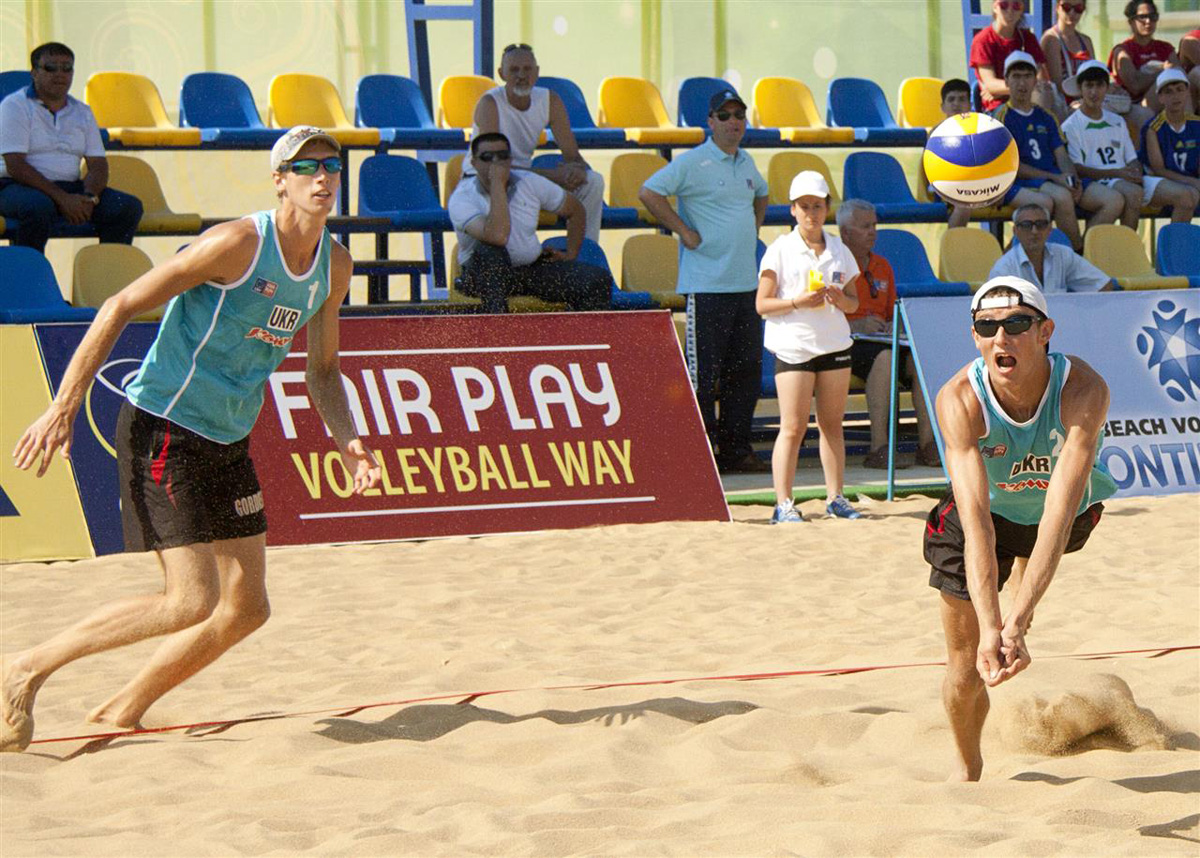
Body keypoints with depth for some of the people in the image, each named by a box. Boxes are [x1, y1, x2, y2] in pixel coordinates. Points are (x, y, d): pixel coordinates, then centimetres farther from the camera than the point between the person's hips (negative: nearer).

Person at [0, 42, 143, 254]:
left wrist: (89, 197, -14)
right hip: (18, 187, -6)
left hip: (70, 188, 6)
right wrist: (62, 198, -22)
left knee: (129, 207, -13)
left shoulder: (82, 113, 16)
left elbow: (98, 165, 10)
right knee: (38, 207, -40)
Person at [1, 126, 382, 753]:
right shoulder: (237, 244, -18)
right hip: (163, 429, -8)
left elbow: (323, 370, 19)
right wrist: (64, 407, -18)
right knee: (193, 602, -16)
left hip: (228, 442, 8)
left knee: (246, 608, 5)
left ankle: (121, 714, 20)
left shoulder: (335, 266, 6)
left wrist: (347, 442, 0)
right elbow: (120, 307, -15)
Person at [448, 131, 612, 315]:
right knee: (490, 250, -40)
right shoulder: (461, 198, -18)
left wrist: (571, 256, 8)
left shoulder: (530, 183, -3)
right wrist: (497, 185, -31)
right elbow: (497, 236, -36)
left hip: (532, 268, 4)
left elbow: (575, 210, 14)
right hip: (488, 274, -4)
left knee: (599, 280, -17)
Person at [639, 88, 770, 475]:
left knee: (746, 369, 9)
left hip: (745, 283, 8)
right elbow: (649, 192, -17)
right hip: (708, 283, -8)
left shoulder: (746, 163, 15)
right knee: (705, 372, -6)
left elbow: (760, 195, 36)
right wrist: (684, 232, -15)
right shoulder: (693, 162, -9)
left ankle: (736, 450, 15)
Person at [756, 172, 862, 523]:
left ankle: (835, 496, 14)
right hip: (793, 346, -4)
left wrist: (839, 298, -8)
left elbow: (853, 302, 14)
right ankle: (783, 503, -6)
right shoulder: (780, 251, -2)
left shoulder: (840, 251, 9)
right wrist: (798, 301, -19)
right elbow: (762, 304, -4)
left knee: (832, 424, 7)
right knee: (793, 427, -7)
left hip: (835, 345, 4)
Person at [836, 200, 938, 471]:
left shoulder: (882, 267, 21)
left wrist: (895, 326, 1)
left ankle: (927, 445, -25)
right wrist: (855, 326, -22)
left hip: (881, 342, 6)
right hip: (842, 346, -6)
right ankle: (878, 449, -40)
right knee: (884, 357, -37)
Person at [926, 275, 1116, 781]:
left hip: (1064, 511, 0)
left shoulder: (1083, 390, -39)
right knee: (966, 664, 0)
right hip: (990, 511, 0)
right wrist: (990, 627, -55)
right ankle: (966, 768, 28)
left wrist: (1016, 623, -55)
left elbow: (1060, 511, -46)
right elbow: (976, 519, -43)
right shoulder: (959, 400, -36)